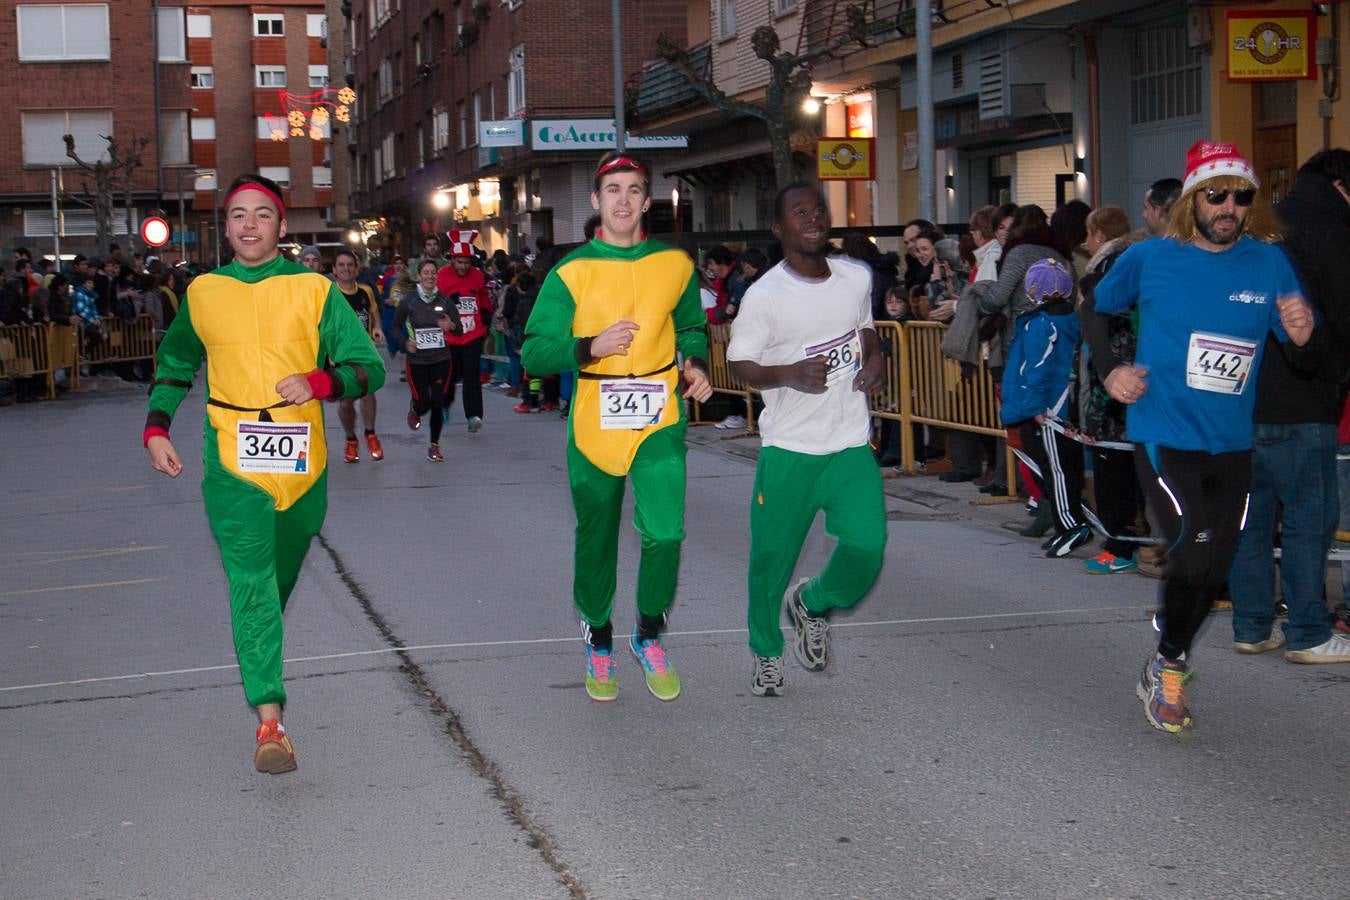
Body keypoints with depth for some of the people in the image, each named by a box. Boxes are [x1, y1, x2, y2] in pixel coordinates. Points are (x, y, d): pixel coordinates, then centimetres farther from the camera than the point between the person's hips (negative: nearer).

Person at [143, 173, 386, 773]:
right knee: (251, 580, -12)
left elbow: (368, 368, -2)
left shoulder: (314, 290, 0)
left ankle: (260, 649, 47)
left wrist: (317, 381, -21)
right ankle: (269, 717, -18)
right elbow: (173, 365, 21)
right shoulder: (203, 292, 6)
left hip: (301, 460, 1)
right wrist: (156, 430, 10)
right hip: (232, 462, -1)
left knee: (282, 574, 18)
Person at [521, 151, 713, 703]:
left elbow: (692, 326, 21)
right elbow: (534, 353, -4)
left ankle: (649, 637, 9)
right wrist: (591, 347, -19)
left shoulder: (675, 264, 4)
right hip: (594, 426, 0)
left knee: (664, 534, -15)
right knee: (596, 543, 11)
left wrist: (696, 363, 1)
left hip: (659, 421, 0)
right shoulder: (572, 272, -2)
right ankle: (599, 644, 33)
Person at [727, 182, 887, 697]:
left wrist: (876, 359, 1)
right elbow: (739, 364, -8)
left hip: (852, 445, 3)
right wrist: (791, 373, -25)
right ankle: (766, 653, 30)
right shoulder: (765, 295, -11)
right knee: (772, 559, 4)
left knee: (866, 546, -10)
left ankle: (813, 605, 23)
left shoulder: (858, 278, 4)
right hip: (788, 449, -3)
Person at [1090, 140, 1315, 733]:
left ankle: (1168, 664, 36)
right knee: (1197, 546, -21)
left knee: (1214, 568, 11)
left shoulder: (1269, 263, -1)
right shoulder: (1150, 259, -6)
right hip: (1164, 436, -4)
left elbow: (1305, 363, 2)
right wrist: (1109, 371, -2)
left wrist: (1303, 337, -20)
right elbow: (1094, 311, 12)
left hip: (1232, 445, 4)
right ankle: (1168, 665, 3)